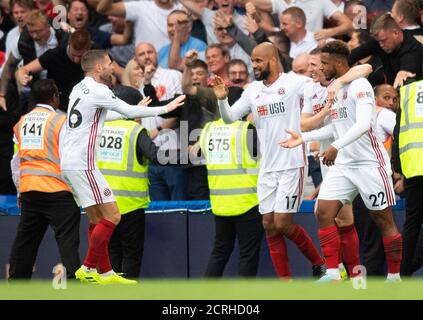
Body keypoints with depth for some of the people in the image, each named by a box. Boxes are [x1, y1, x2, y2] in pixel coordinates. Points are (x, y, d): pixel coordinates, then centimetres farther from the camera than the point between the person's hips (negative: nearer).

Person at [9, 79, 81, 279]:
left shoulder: (22, 123, 12)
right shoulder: (60, 121, -5)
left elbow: (16, 161, 17)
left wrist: (20, 191, 25)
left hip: (28, 191, 5)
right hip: (57, 189, -5)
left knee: (25, 240, 14)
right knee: (67, 240, -7)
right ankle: (72, 279, -16)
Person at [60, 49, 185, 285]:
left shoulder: (80, 89, 16)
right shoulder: (97, 90, -11)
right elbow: (130, 111, -8)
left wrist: (133, 111, 37)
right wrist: (166, 108, 3)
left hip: (69, 163, 10)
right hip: (82, 164, -10)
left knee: (97, 219, 13)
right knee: (112, 216, -6)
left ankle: (106, 273, 12)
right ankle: (89, 269, -5)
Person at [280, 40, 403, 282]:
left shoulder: (359, 86, -14)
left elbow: (363, 124, -27)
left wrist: (336, 147, -33)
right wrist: (303, 138, 18)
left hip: (369, 162, -8)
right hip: (343, 163, 8)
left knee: (383, 219, 0)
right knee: (323, 212, -5)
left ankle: (394, 278, 9)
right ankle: (333, 274, -5)